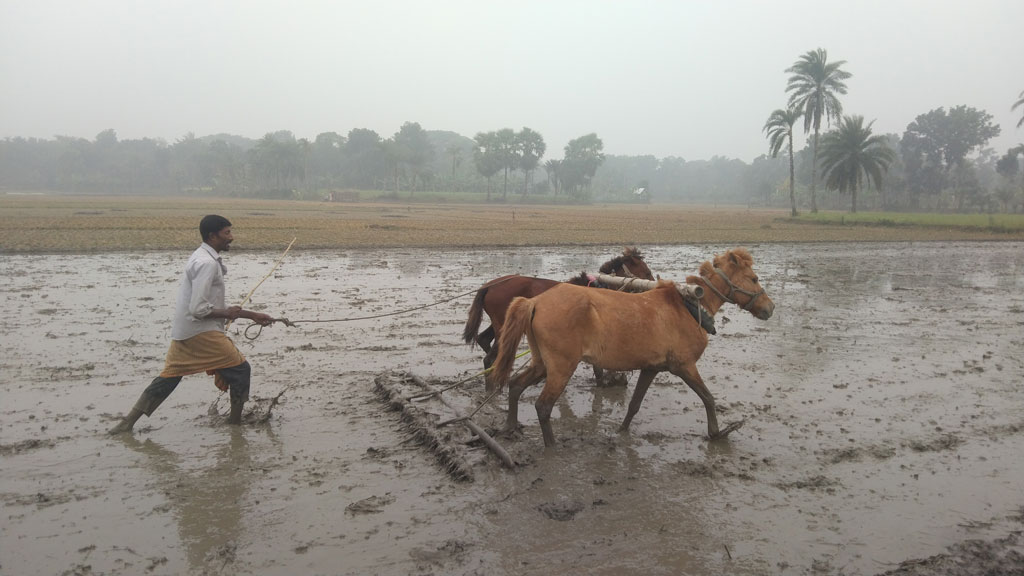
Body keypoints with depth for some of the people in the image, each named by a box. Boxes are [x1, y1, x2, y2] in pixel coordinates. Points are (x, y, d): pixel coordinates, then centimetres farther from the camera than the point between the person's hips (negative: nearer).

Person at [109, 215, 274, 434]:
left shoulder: (204, 258, 15)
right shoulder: (207, 263, -18)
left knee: (169, 377, 15)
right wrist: (226, 313, -10)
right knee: (239, 368, 0)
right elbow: (198, 309, -25)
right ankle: (236, 421, 11)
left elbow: (208, 303, 22)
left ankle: (127, 423, 19)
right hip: (201, 332, -10)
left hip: (183, 332, 10)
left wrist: (252, 315, 19)